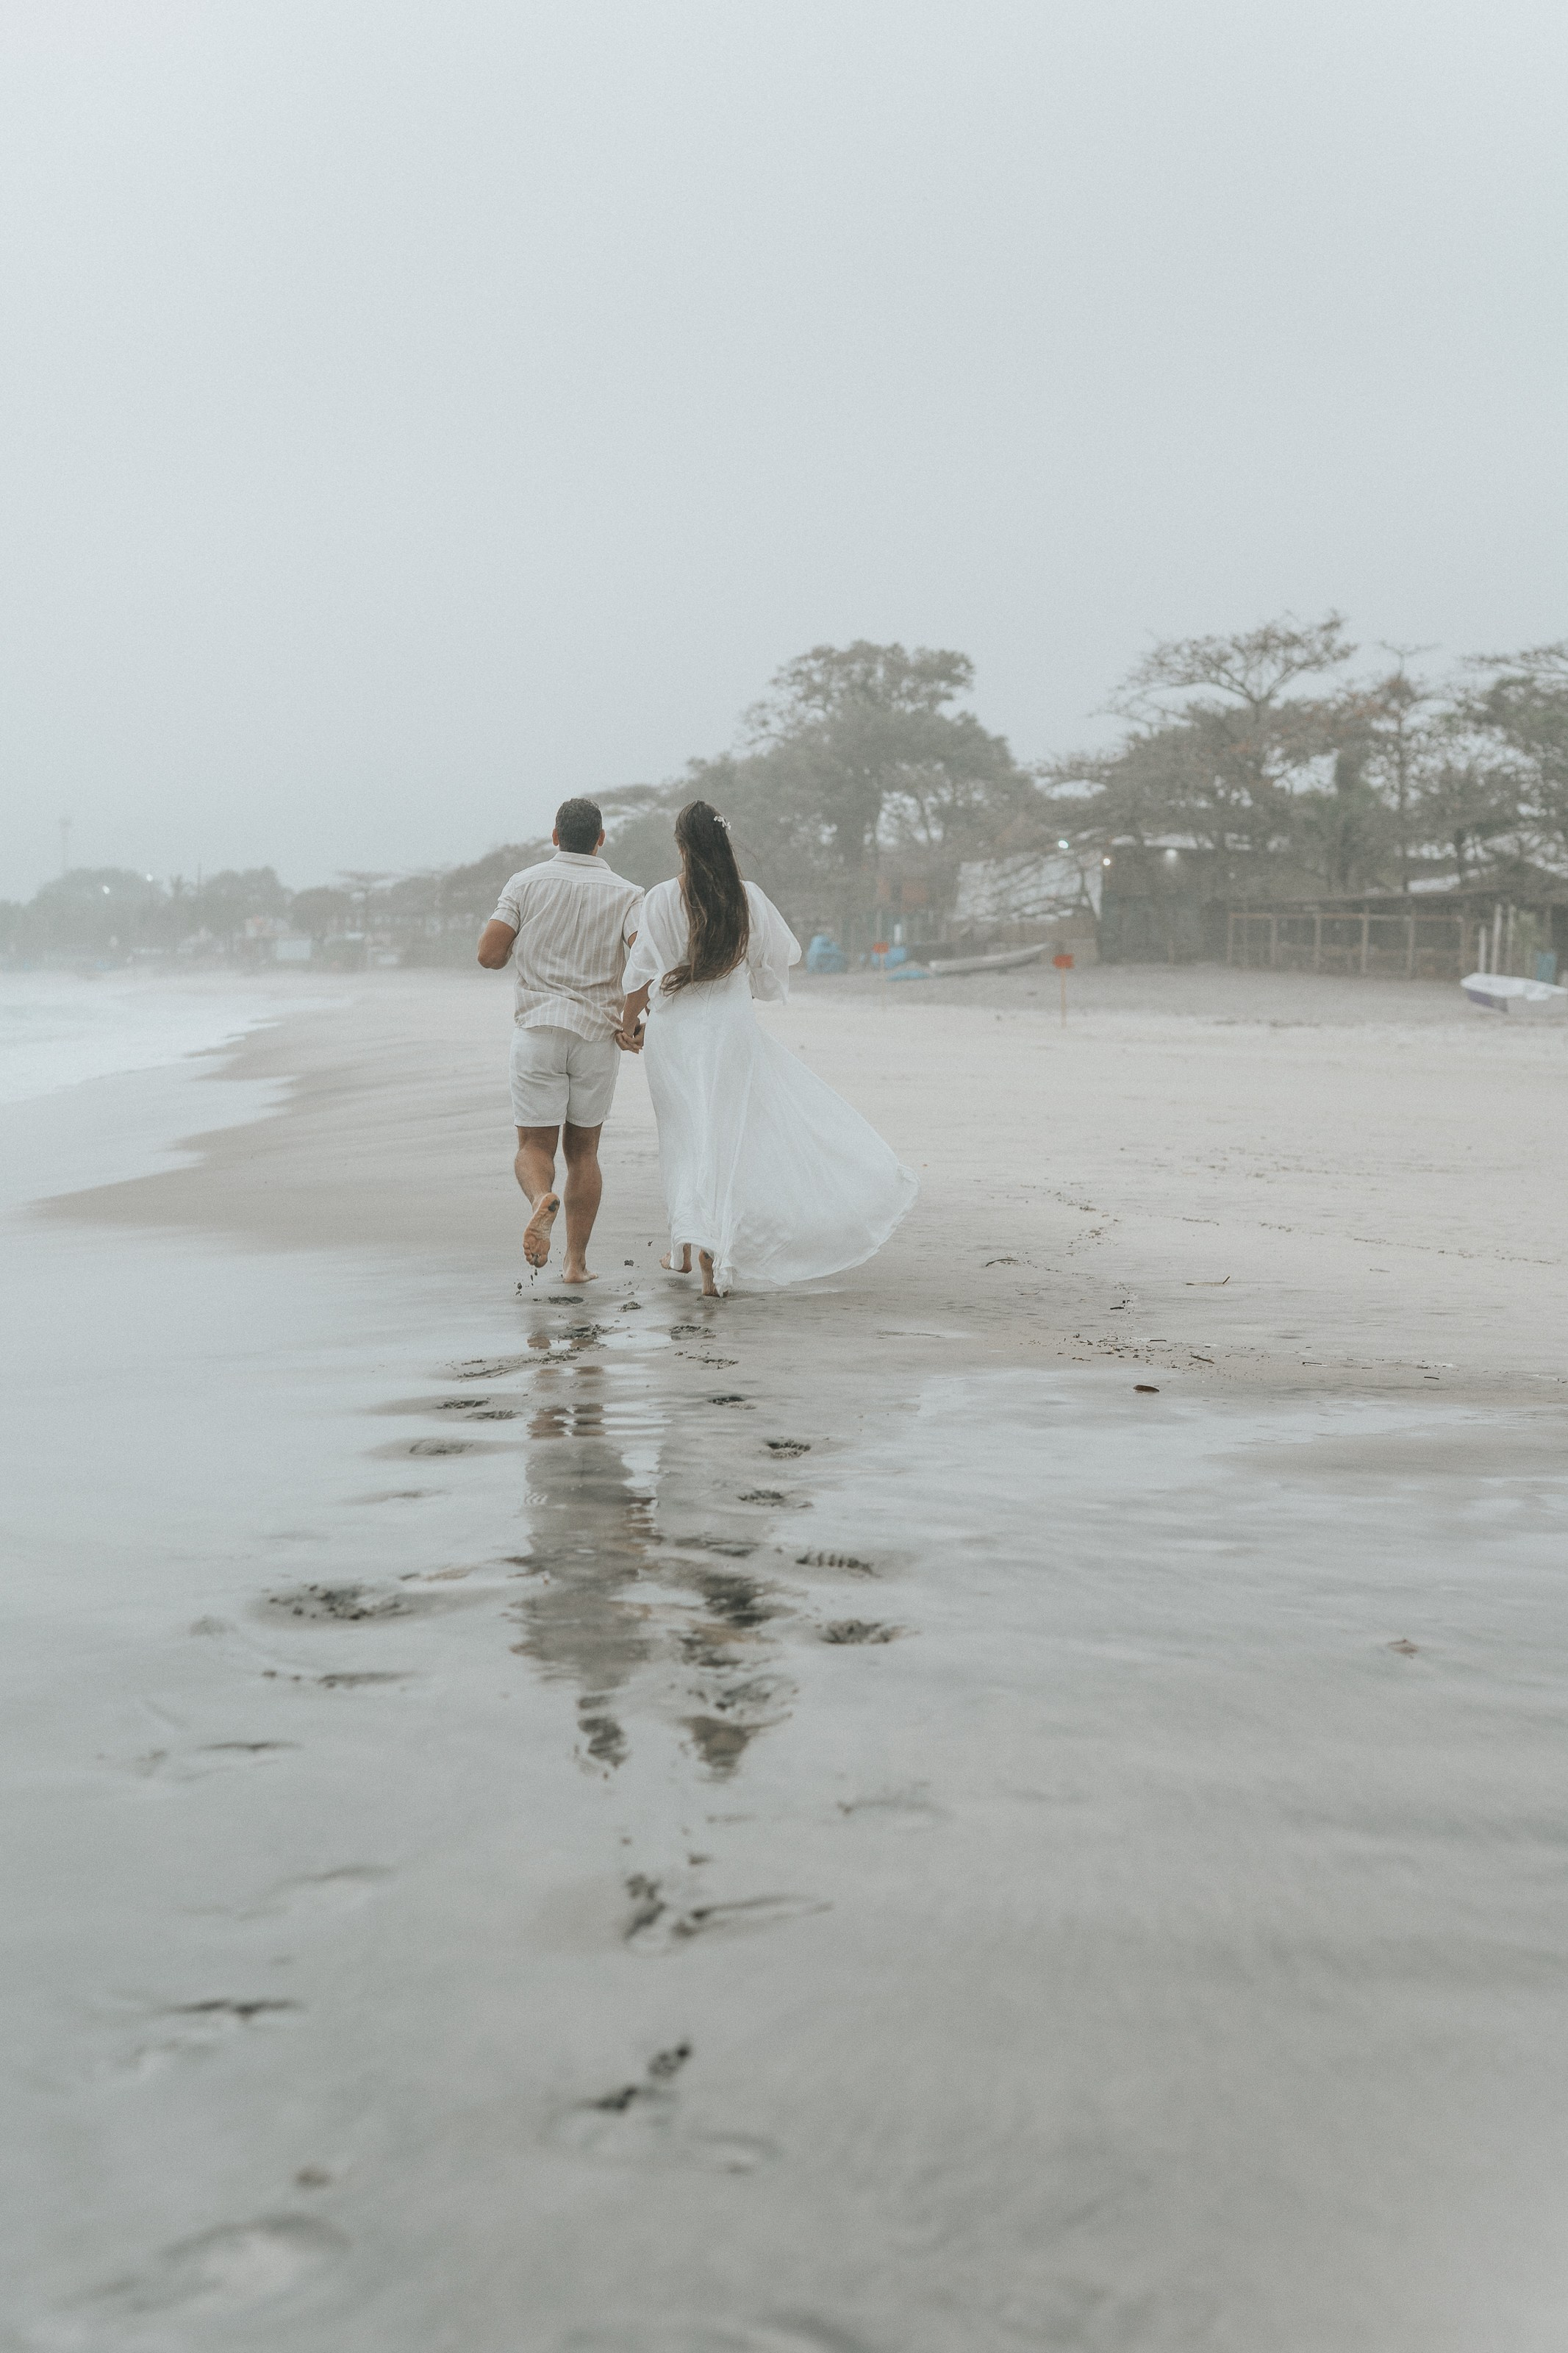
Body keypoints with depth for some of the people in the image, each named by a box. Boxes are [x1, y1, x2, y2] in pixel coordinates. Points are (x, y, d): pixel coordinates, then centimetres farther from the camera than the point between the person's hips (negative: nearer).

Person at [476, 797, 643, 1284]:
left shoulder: (526, 884, 2)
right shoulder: (624, 893, 2)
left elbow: (489, 955, -6)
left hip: (537, 1029, -1)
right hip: (598, 1034, 1)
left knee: (534, 1146, 4)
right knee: (582, 1149, 13)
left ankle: (541, 1199, -30)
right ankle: (577, 1260, 11)